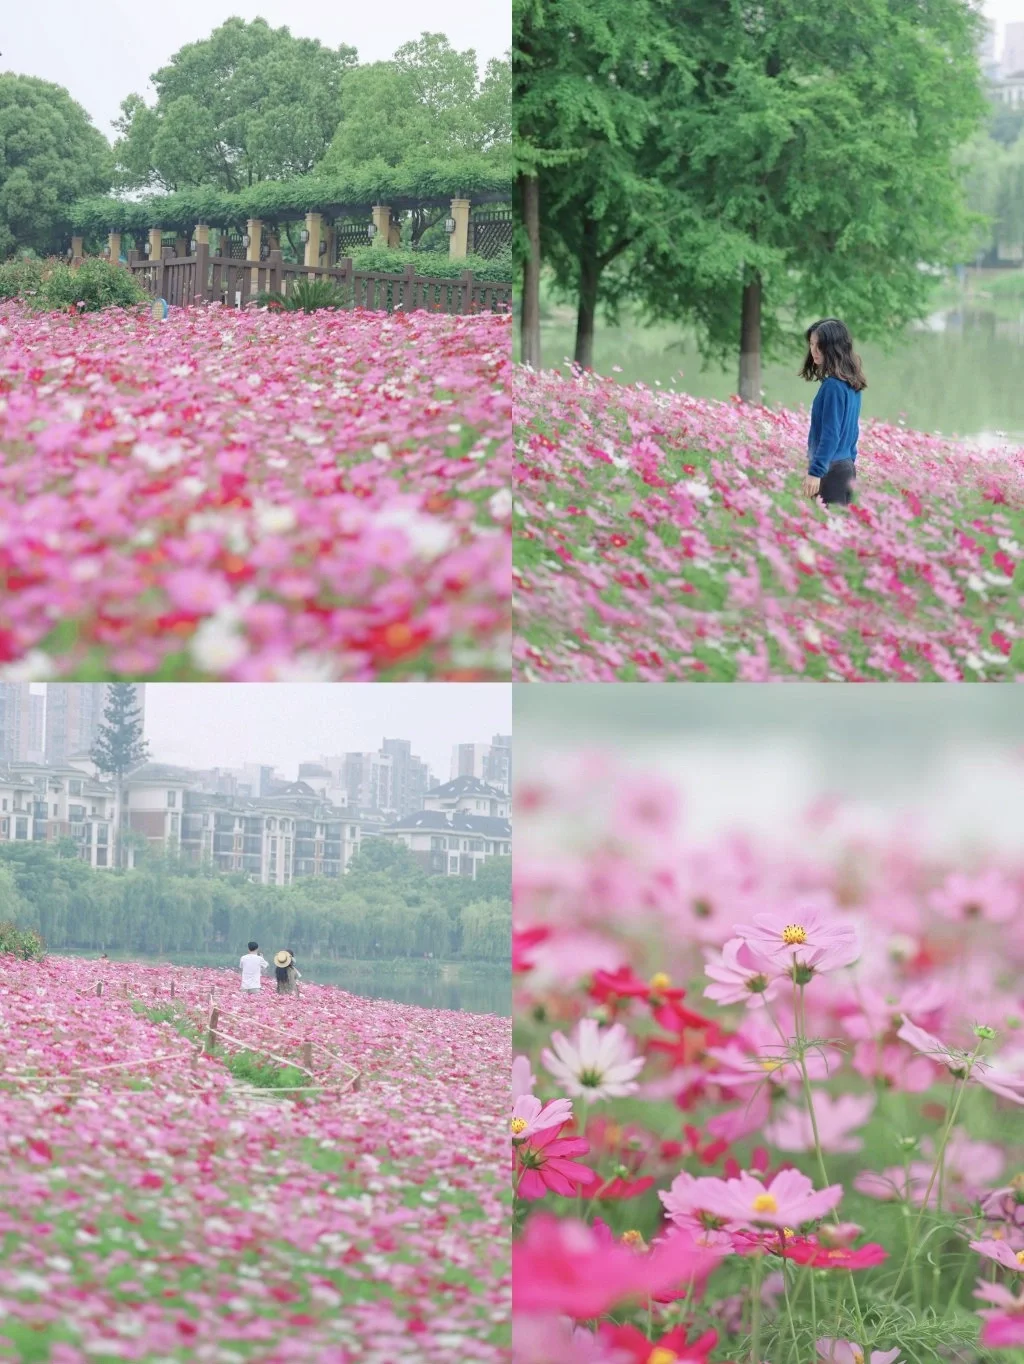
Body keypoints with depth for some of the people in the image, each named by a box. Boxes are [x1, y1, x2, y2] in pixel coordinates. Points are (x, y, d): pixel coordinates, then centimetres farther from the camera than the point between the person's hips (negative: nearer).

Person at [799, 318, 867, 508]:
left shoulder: (833, 386, -17)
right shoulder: (851, 385, 10)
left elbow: (830, 434, -21)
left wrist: (815, 472, -22)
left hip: (830, 470, -9)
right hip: (847, 466, 9)